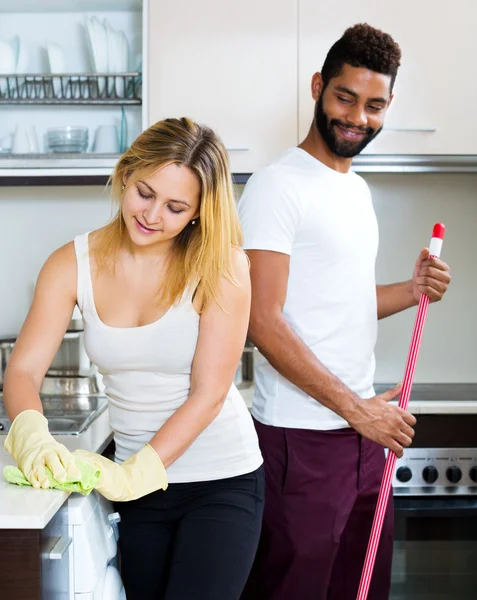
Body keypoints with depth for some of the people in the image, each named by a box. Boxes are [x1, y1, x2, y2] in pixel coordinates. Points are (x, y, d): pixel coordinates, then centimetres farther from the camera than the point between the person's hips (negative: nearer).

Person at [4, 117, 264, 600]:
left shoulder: (221, 266, -14)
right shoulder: (73, 265, -5)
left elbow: (208, 393, -16)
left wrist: (133, 474, -25)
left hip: (222, 482, -3)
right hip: (138, 488, 3)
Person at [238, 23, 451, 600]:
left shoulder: (356, 188, 16)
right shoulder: (278, 185, -11)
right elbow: (263, 321, -17)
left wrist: (409, 291, 4)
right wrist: (356, 407, -17)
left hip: (365, 424, 8)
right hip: (303, 435, -8)